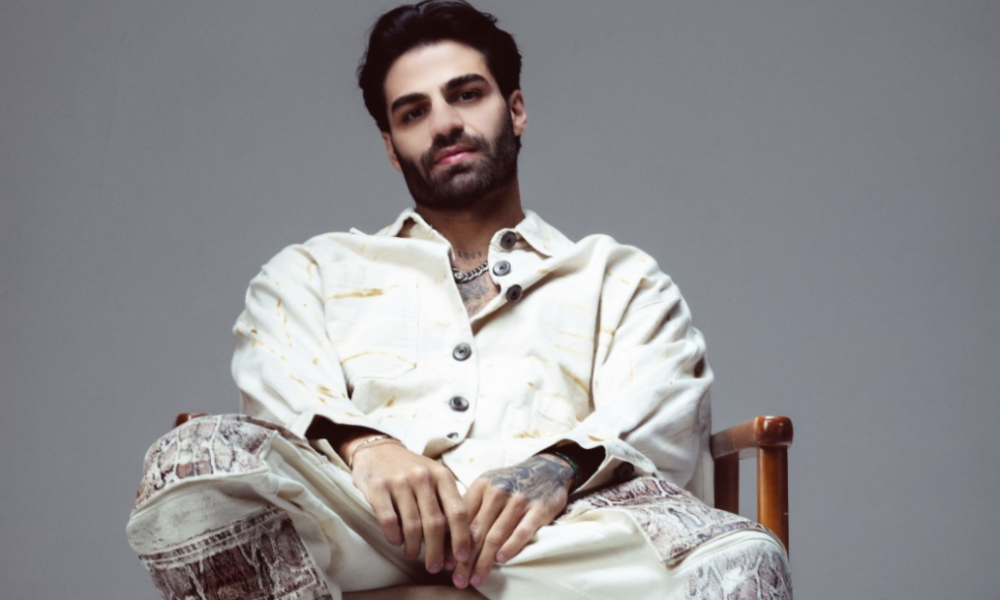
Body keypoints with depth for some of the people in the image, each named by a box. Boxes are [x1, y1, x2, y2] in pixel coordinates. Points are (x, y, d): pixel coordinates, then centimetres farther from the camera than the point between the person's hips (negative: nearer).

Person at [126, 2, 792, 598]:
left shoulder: (621, 278, 28)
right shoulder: (312, 271, 30)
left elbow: (664, 420, 9)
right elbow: (282, 391, 9)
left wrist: (559, 469, -15)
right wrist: (362, 445, -17)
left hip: (565, 521, 0)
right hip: (362, 513, 0)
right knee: (191, 462, -35)